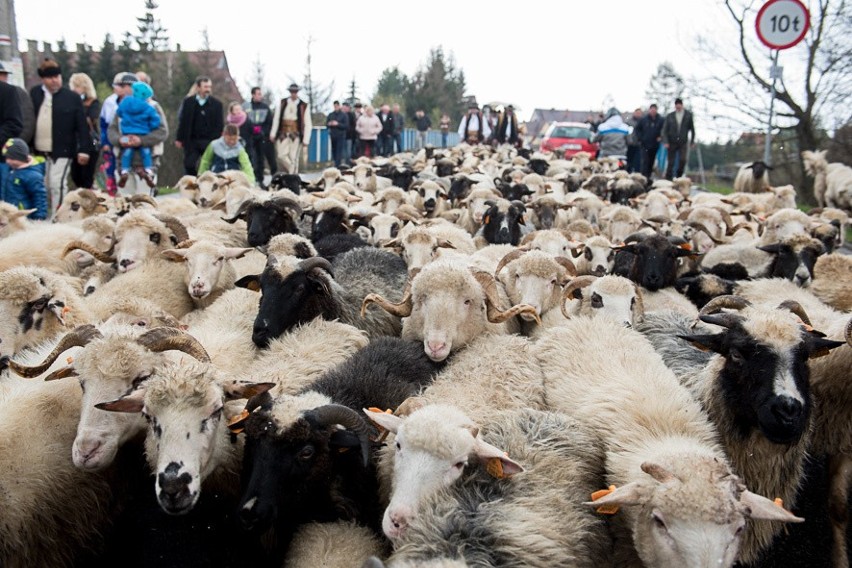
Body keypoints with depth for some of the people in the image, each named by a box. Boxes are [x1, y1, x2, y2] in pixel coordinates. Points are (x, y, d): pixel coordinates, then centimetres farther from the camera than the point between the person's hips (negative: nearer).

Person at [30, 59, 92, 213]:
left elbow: (82, 126, -4)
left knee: (56, 184, -9)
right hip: (39, 151, 4)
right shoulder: (34, 94, 7)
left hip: (62, 151, -4)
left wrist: (83, 150, -10)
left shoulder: (72, 98, -3)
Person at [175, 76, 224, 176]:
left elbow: (219, 125, 0)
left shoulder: (216, 104, 2)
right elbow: (182, 121, 5)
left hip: (209, 141, -1)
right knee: (189, 166, 0)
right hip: (191, 141, 1)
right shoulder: (188, 102, 5)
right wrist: (179, 138, 2)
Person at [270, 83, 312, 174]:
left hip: (296, 135, -2)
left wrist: (306, 140, -7)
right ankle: (292, 172, 17)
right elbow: (276, 119, 7)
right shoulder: (282, 103, 7)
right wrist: (273, 134, 1)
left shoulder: (303, 106, -1)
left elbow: (308, 124, -1)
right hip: (283, 134, 2)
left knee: (293, 158, -2)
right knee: (281, 156, -5)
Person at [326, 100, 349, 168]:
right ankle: (336, 163, 19)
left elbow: (346, 126, -6)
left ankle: (337, 165, -15)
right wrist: (329, 124, -10)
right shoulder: (330, 115, 12)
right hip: (333, 135, 4)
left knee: (339, 152, -11)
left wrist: (338, 124, -17)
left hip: (341, 136, -4)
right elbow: (326, 124, 13)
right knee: (333, 151, 6)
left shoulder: (344, 115, 0)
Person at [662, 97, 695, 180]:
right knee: (670, 162, 0)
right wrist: (665, 142, -9)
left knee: (682, 160, -15)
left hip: (683, 143, 0)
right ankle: (667, 179, 9)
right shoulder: (670, 116, 2)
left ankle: (679, 176, 4)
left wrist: (692, 140, 9)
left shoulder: (688, 115, 3)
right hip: (672, 143, 0)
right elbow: (665, 130, 1)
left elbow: (692, 128, 10)